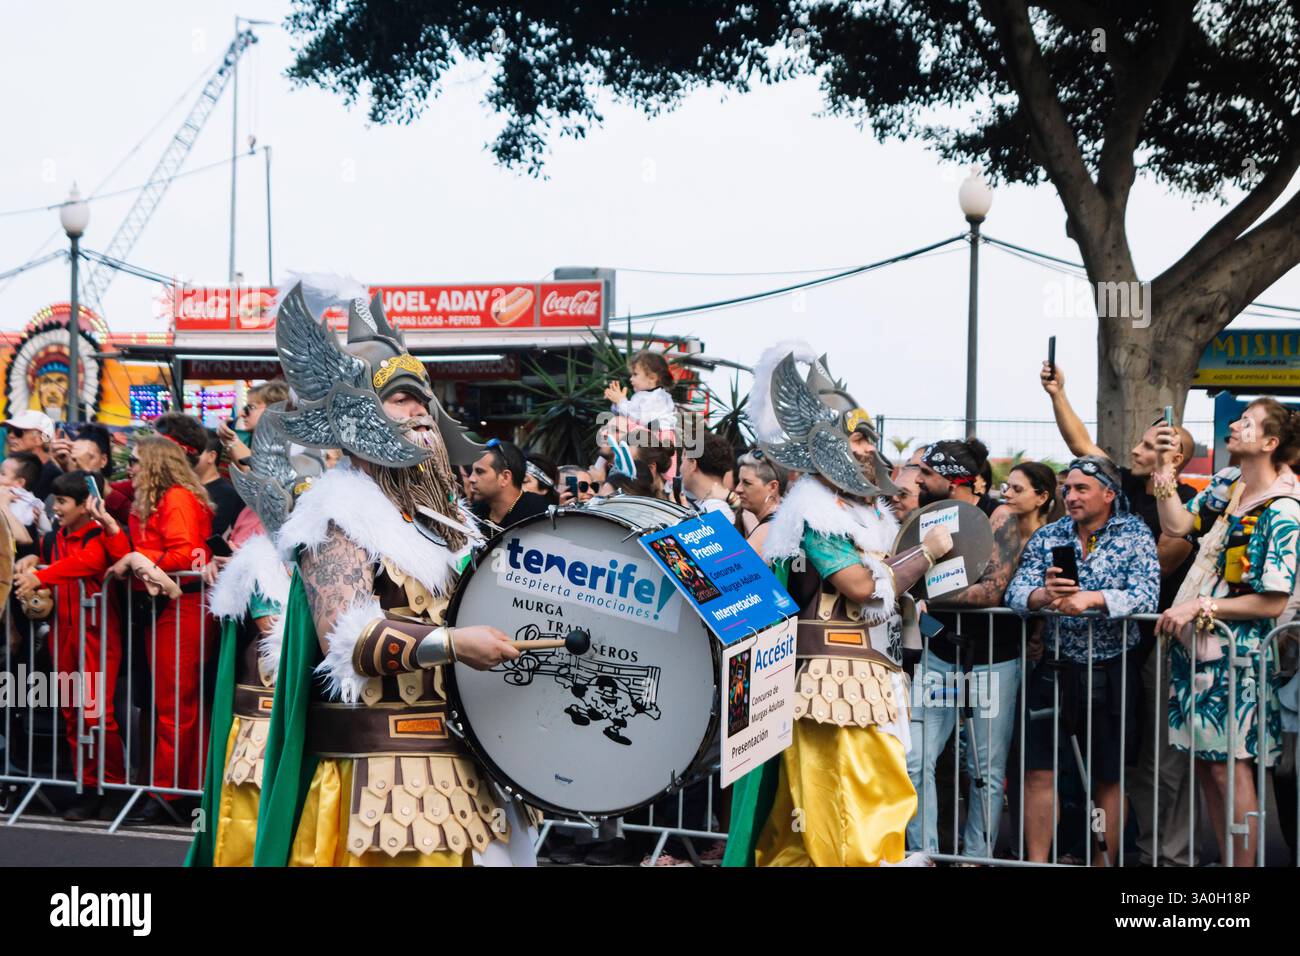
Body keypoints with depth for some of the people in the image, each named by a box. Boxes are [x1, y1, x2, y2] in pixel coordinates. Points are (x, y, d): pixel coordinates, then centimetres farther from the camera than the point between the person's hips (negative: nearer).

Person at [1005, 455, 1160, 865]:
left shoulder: (1135, 535, -2)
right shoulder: (1046, 537, 6)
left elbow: (1146, 597, -16)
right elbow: (1015, 592, -5)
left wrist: (1092, 598, -30)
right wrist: (1043, 595, -27)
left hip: (1112, 673, -2)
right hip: (1054, 670, 2)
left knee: (1108, 778, 7)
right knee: (1039, 771, -1)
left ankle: (1104, 862, 18)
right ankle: (1037, 862, 7)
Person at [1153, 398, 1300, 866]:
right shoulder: (1226, 484, 7)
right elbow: (1177, 524, 4)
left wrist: (1199, 608, -18)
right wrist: (1165, 468, -2)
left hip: (1234, 650, -8)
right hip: (1195, 643, 8)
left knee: (1229, 766, -4)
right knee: (1205, 762, 11)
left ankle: (1242, 866, 3)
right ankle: (1225, 860, 20)